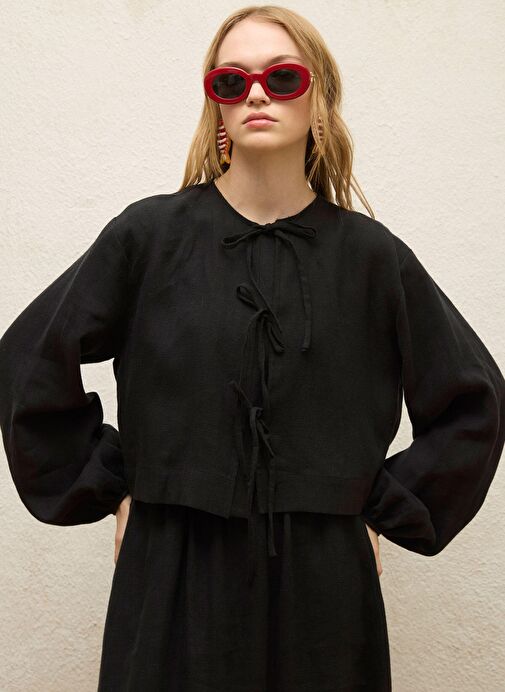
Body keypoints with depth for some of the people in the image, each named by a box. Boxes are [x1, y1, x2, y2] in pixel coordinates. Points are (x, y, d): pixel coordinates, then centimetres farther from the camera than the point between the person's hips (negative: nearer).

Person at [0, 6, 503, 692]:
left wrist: (385, 509, 2)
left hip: (323, 584, 1)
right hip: (172, 579, 0)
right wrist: (108, 487, 1)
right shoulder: (150, 235, -4)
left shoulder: (370, 255, -2)